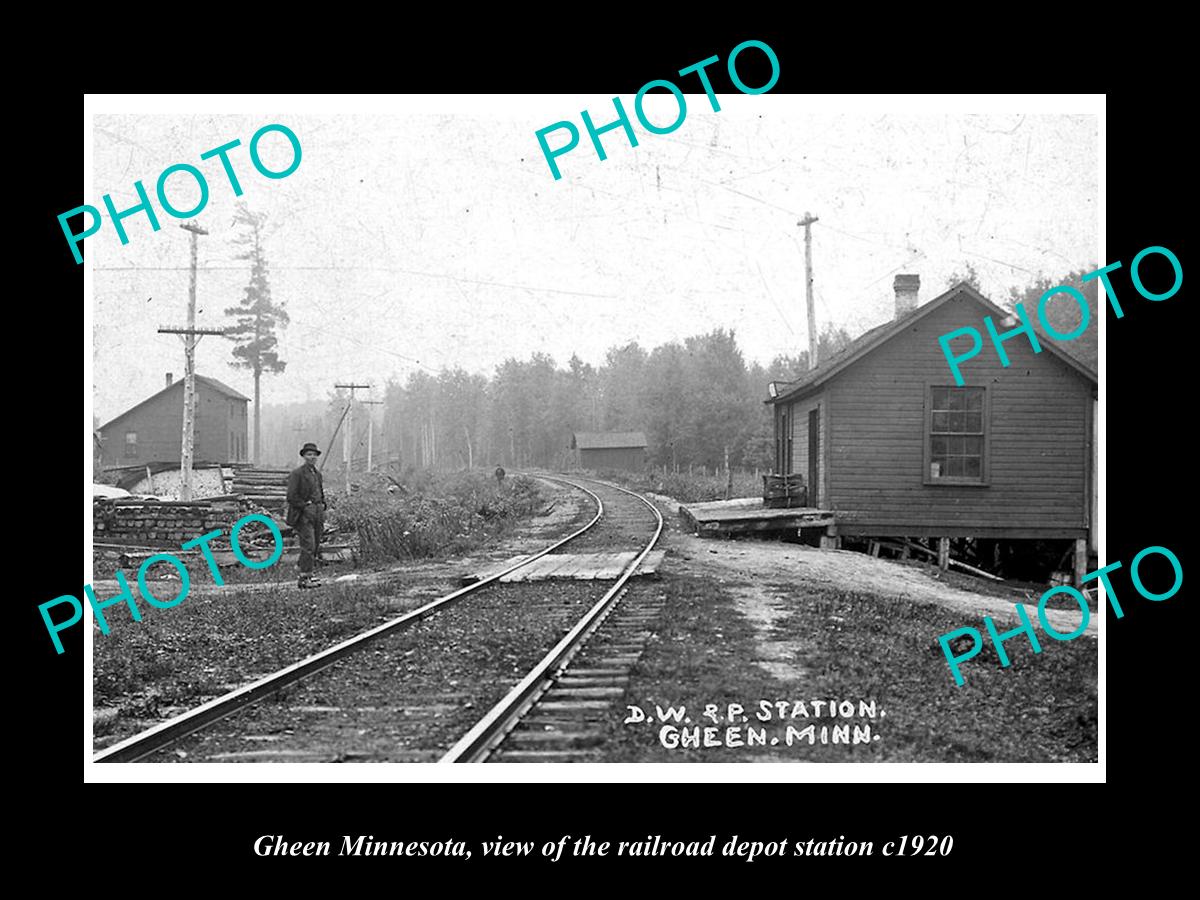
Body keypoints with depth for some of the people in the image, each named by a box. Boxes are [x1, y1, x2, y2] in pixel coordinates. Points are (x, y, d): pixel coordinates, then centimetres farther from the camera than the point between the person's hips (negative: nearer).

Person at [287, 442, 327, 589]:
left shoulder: (317, 473, 16)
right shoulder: (297, 474, -6)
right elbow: (291, 497, -12)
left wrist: (322, 506, 15)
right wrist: (306, 506, -13)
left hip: (317, 513, 7)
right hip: (304, 515, -7)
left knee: (315, 547, 7)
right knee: (308, 545, -13)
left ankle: (306, 574, 17)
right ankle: (304, 578, -11)